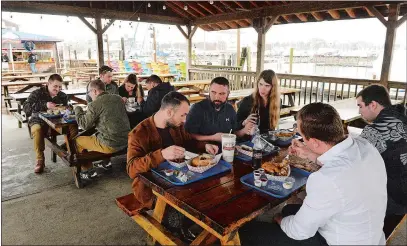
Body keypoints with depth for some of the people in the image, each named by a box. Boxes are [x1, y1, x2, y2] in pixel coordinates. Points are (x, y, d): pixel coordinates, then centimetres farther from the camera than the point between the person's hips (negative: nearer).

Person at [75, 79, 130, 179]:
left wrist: (78, 110, 9)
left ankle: (88, 171, 20)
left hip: (111, 145, -7)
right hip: (125, 141, 7)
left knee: (77, 141, 14)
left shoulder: (94, 105, -14)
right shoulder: (118, 98, 6)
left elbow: (85, 125, -7)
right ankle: (106, 163, 38)